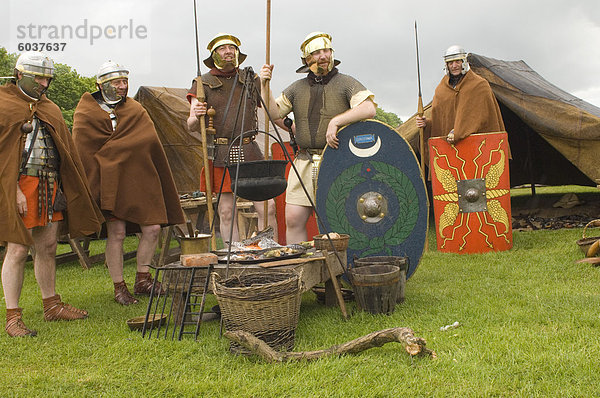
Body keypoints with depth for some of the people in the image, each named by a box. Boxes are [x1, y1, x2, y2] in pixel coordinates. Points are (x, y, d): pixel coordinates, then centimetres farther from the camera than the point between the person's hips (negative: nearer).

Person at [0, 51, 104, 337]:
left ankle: (52, 305, 24)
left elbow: (66, 151, 20)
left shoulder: (50, 109, 19)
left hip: (50, 186, 7)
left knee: (48, 248, 12)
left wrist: (62, 188, 13)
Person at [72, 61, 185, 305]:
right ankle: (119, 287, 9)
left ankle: (142, 280, 17)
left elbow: (149, 142, 7)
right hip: (110, 181, -4)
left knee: (152, 228, 0)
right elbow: (84, 152, -1)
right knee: (116, 233, -5)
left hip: (139, 178, 4)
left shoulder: (135, 110, 16)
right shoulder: (86, 114, 5)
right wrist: (96, 183, -9)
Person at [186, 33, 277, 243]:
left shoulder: (251, 79, 14)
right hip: (219, 154, -1)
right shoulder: (203, 83, 6)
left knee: (267, 207, -4)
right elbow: (191, 127, -1)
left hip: (250, 151, 2)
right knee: (226, 212, 0)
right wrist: (196, 117, -23)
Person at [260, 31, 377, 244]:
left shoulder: (345, 83, 2)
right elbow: (273, 113, 11)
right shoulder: (297, 88, 15)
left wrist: (336, 121, -21)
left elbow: (369, 108, -12)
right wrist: (265, 85, -3)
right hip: (304, 163, 4)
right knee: (293, 219, -1)